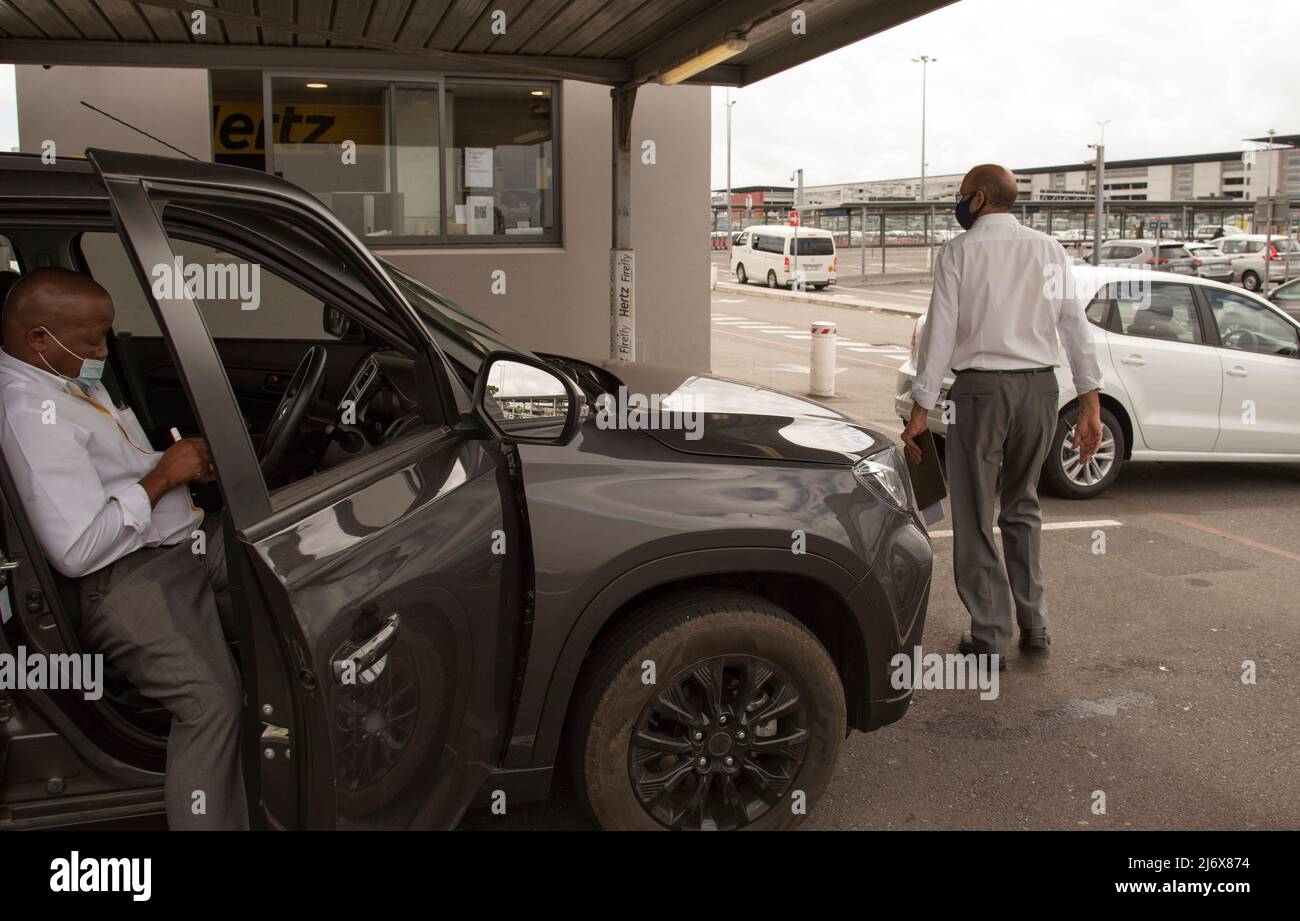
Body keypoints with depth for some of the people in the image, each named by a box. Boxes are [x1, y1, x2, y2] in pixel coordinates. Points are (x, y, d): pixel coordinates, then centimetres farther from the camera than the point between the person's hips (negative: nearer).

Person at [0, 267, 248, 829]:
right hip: (125, 581, -10)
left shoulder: (67, 379, 13)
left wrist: (183, 461, 7)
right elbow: (76, 550, -25)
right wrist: (162, 476, -15)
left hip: (179, 540, 11)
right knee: (212, 698, -28)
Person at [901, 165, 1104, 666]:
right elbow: (1076, 326, 2)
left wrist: (921, 408, -5)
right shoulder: (1050, 249, 7)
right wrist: (1090, 403, 3)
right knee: (1022, 507, 20)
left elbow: (940, 332, -8)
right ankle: (1034, 625, 25)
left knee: (975, 517, 5)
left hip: (982, 387, -5)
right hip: (1040, 386, 5)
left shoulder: (959, 252, -4)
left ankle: (990, 638, 9)